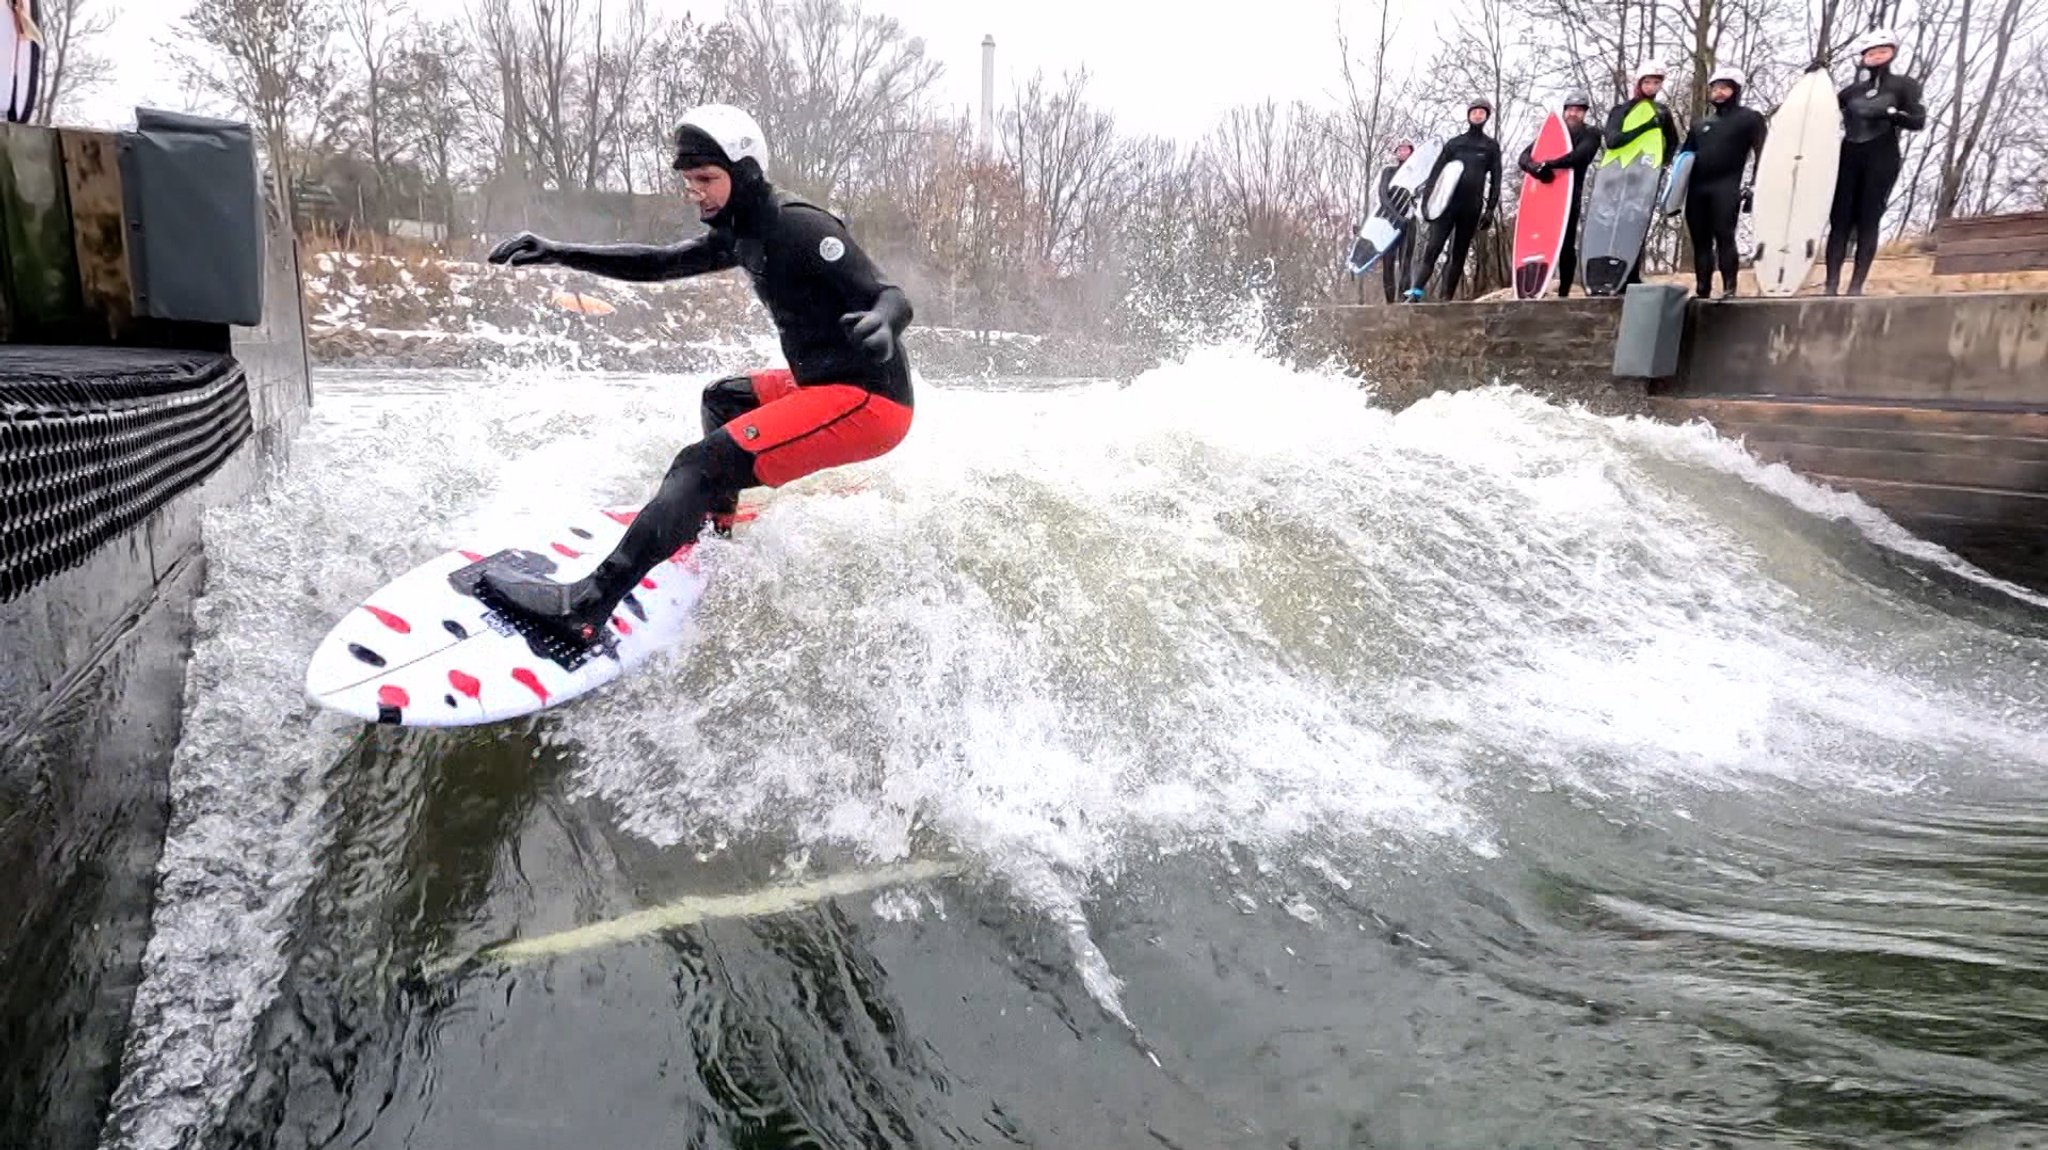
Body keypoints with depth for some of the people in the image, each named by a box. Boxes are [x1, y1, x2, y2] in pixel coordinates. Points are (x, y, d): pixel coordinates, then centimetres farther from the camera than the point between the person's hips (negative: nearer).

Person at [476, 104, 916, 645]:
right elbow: (661, 263, 20)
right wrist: (557, 252, 13)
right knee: (723, 398, 33)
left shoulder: (799, 226, -14)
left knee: (705, 465, -22)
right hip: (831, 385, 11)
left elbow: (891, 296, -21)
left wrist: (881, 325, -45)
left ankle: (586, 606, -27)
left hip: (870, 402, -11)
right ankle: (716, 526, 37)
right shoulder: (742, 231, 15)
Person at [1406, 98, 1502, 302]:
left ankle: (1447, 299, 3)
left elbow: (1495, 179, 9)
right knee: (1433, 248, -15)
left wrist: (1490, 209, 0)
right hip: (1447, 203, -1)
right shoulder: (1454, 143, 14)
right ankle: (1414, 293, -24)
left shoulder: (1491, 146, 13)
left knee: (1459, 255, 2)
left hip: (1471, 208, 1)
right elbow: (1436, 171, 11)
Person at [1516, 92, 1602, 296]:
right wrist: (1535, 168, -19)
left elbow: (1580, 155, -17)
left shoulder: (1591, 134, 5)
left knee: (1566, 244, -5)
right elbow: (1525, 156, 3)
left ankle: (1564, 292, -2)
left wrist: (1549, 164, -27)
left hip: (1570, 195, -3)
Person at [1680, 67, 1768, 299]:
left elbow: (1762, 154, 1)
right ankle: (1702, 290, 5)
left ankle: (1729, 289, -17)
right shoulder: (1701, 123, 24)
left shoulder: (1750, 118, 9)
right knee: (1700, 240, 2)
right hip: (1697, 188, 5)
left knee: (1724, 236, -15)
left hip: (1727, 187, -5)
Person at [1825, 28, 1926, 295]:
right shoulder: (1854, 90, 18)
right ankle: (1831, 284, -12)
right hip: (1849, 157, 2)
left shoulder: (1903, 85, 9)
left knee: (1868, 220, -8)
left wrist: (1890, 113, -16)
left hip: (1882, 159, -2)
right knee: (1840, 219, -8)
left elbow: (1918, 121, 1)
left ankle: (1857, 285, -12)